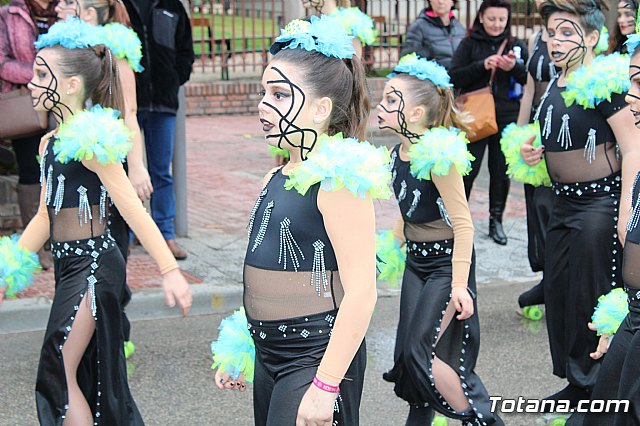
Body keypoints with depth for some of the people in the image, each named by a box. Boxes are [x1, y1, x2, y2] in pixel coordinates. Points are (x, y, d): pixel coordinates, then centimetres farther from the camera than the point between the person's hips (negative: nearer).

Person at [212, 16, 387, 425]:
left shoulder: (340, 180, -15)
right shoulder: (275, 180, 10)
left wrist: (325, 387, -23)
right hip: (270, 356, 8)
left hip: (318, 356, -8)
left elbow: (361, 292, -20)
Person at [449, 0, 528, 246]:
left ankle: (496, 221, 22)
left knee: (501, 172, 8)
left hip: (506, 120, 2)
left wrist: (515, 68, -16)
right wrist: (482, 65, -19)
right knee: (467, 171, -4)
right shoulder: (469, 44, 2)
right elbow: (453, 77, -7)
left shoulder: (516, 46, 8)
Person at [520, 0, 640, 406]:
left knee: (592, 295, -2)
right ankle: (575, 385, 27)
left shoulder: (604, 83, -14)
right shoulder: (555, 86, 11)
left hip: (601, 201, -9)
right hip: (565, 201, 9)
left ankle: (596, 389, 12)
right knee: (558, 290, 13)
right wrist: (534, 150, 5)